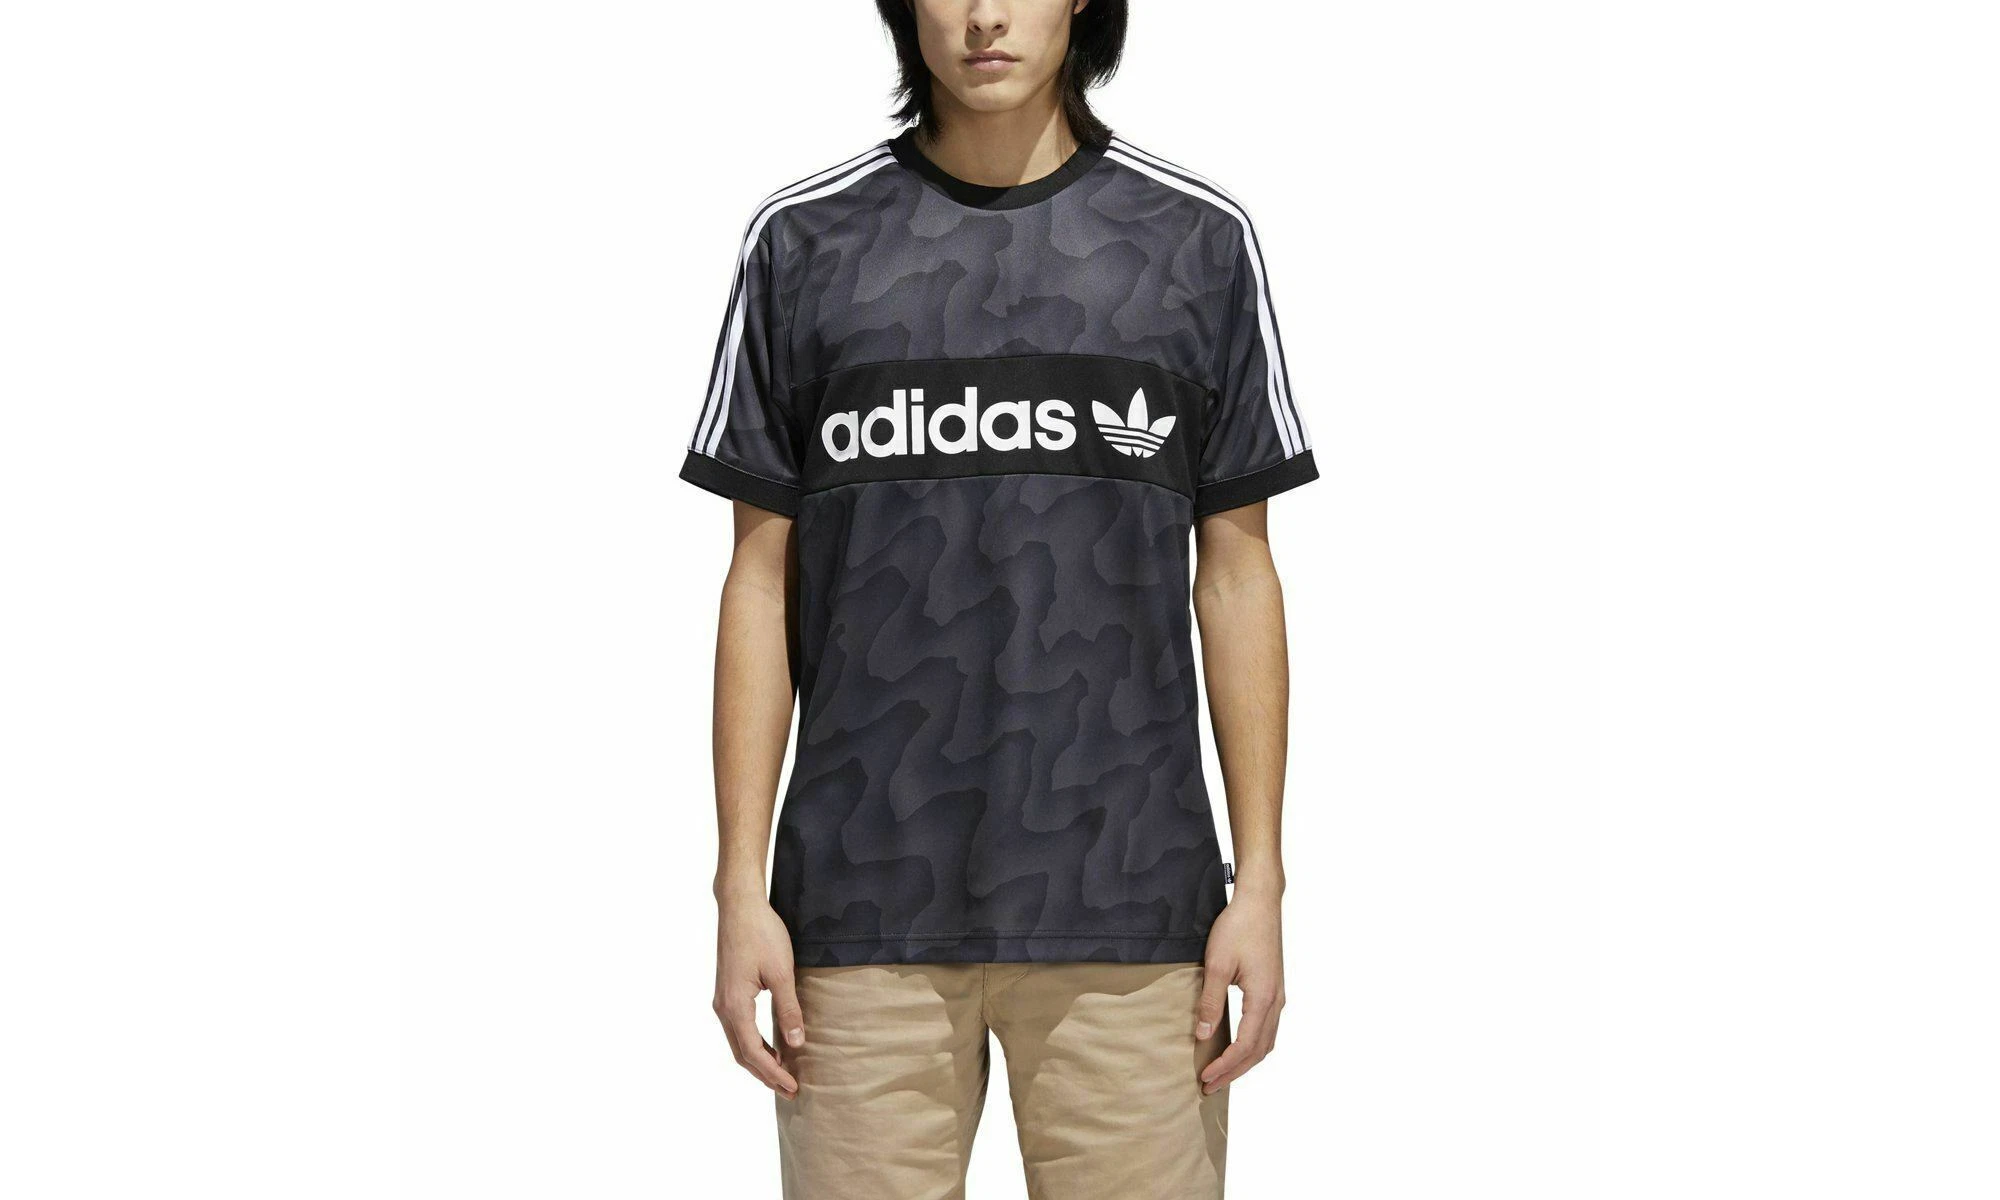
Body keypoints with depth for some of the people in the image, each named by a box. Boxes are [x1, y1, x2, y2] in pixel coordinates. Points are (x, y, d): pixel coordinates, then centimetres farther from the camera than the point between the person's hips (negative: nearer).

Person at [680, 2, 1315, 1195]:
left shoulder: (1200, 239, 4)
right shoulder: (806, 242, 5)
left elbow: (1236, 572, 6)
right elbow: (764, 577, 6)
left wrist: (1261, 884, 2)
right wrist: (742, 890, 1)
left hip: (1127, 912, 0)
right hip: (869, 908, 0)